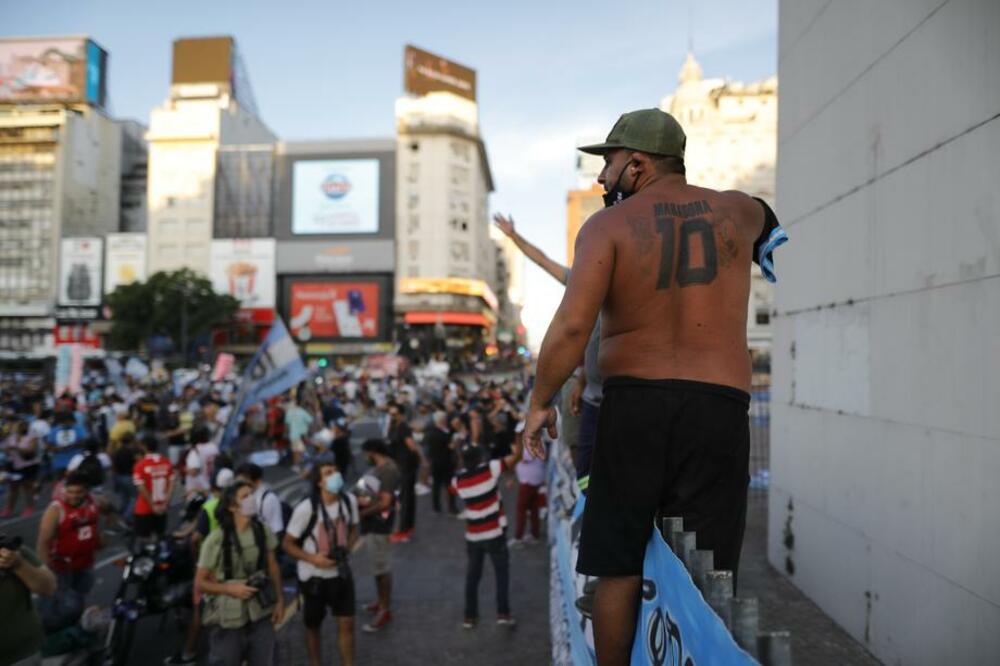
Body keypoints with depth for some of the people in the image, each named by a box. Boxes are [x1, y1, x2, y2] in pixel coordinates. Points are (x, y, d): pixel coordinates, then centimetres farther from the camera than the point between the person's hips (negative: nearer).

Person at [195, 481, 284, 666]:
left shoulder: (263, 531, -1)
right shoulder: (216, 540, -14)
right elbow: (200, 582, -9)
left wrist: (279, 600, 6)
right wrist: (230, 589, -22)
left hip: (261, 613, 4)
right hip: (230, 618, -4)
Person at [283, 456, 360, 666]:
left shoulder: (349, 501, -11)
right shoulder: (306, 508, -23)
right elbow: (288, 544, -12)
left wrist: (346, 548, -11)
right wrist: (313, 558, -24)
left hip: (340, 573, 3)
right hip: (313, 576, -2)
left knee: (346, 624, 3)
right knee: (313, 626, 16)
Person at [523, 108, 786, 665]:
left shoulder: (608, 225, -1)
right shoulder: (738, 211, 9)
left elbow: (572, 325, -13)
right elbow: (767, 221, 35)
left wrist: (540, 402, -2)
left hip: (633, 405, -1)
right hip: (719, 409, 2)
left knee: (619, 566, 11)